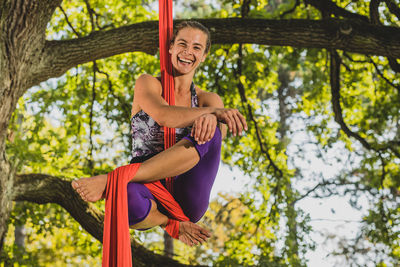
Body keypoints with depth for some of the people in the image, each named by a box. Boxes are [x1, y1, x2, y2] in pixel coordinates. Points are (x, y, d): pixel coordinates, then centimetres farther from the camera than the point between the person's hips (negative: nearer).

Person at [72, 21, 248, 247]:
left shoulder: (206, 99, 14)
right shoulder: (148, 84, 6)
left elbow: (221, 132, -10)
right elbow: (164, 116, -17)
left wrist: (211, 117, -35)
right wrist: (215, 110, -31)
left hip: (186, 200, 3)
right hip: (150, 191, -3)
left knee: (209, 130, -27)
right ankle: (169, 223, -10)